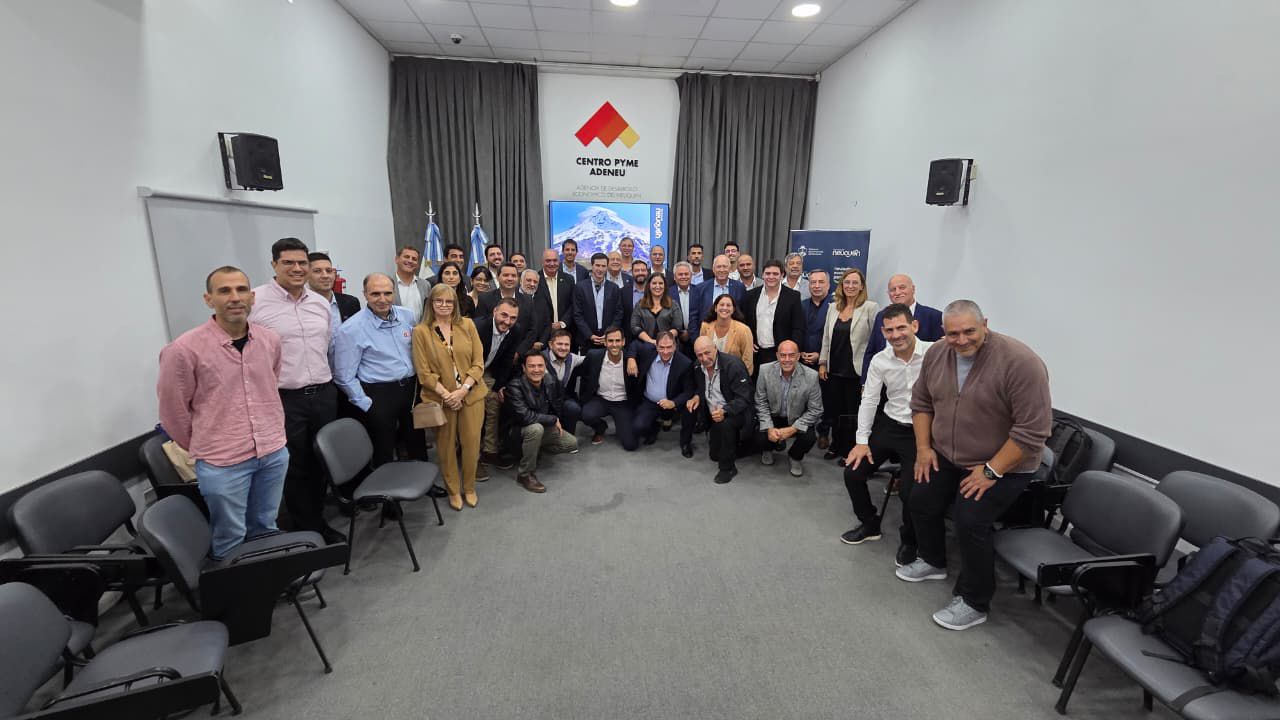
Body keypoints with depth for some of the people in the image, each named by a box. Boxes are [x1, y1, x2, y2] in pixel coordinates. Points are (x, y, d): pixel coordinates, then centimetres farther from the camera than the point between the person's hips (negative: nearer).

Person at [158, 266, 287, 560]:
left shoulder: (270, 340, 1)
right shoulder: (184, 349, -14)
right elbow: (173, 410, -3)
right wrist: (203, 448, 7)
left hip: (274, 454, 4)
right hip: (222, 462, -4)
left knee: (265, 530, 20)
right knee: (230, 542, 10)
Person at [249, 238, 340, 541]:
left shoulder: (321, 303, 9)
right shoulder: (255, 301, -9)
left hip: (324, 394, 5)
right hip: (283, 399, -5)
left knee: (321, 463, 15)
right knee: (295, 468, 9)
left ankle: (319, 521, 33)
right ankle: (305, 530, 26)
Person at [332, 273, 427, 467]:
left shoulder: (407, 315, 2)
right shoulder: (351, 329, -14)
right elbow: (344, 377, -11)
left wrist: (416, 384, 11)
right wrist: (367, 405, -9)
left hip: (411, 388, 5)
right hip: (379, 395, -5)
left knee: (418, 444, 18)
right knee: (383, 454, 10)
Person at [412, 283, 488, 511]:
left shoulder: (467, 325, 3)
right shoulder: (421, 331, -2)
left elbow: (478, 362, 0)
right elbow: (423, 372, -4)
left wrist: (463, 389, -12)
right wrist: (446, 394, -14)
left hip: (471, 394, 1)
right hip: (441, 398, -1)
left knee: (471, 443, 6)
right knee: (446, 445, 10)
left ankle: (469, 487, 28)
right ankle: (453, 490, 29)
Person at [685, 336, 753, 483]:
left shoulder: (733, 365, -25)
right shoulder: (698, 366, -5)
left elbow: (743, 399, -27)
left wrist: (724, 411, -43)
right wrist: (696, 396, -12)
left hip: (735, 412, -7)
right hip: (714, 415, 7)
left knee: (725, 423, -39)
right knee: (715, 455, 12)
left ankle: (728, 467, -19)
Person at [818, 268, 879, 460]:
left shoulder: (870, 308, -7)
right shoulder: (833, 307, 8)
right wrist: (822, 363, 8)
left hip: (856, 370, -4)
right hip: (834, 369, 5)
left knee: (852, 411, 6)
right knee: (834, 409, 12)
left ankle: (849, 449, 23)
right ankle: (836, 445, 30)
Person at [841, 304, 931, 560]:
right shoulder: (879, 361, -2)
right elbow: (869, 400, 4)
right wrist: (862, 441, 1)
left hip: (921, 431, -4)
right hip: (889, 425, 5)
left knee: (909, 491, -15)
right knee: (852, 473, -1)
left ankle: (909, 540, 19)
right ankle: (869, 524, 27)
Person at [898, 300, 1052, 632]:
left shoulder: (1020, 362, -24)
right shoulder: (936, 354, -5)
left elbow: (1033, 430, -24)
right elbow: (921, 402, 7)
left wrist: (990, 471, -22)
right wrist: (923, 447, 0)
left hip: (1003, 466, -6)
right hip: (946, 457, 6)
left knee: (970, 520, -17)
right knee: (921, 501, 5)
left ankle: (974, 603, 5)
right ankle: (932, 561, 34)